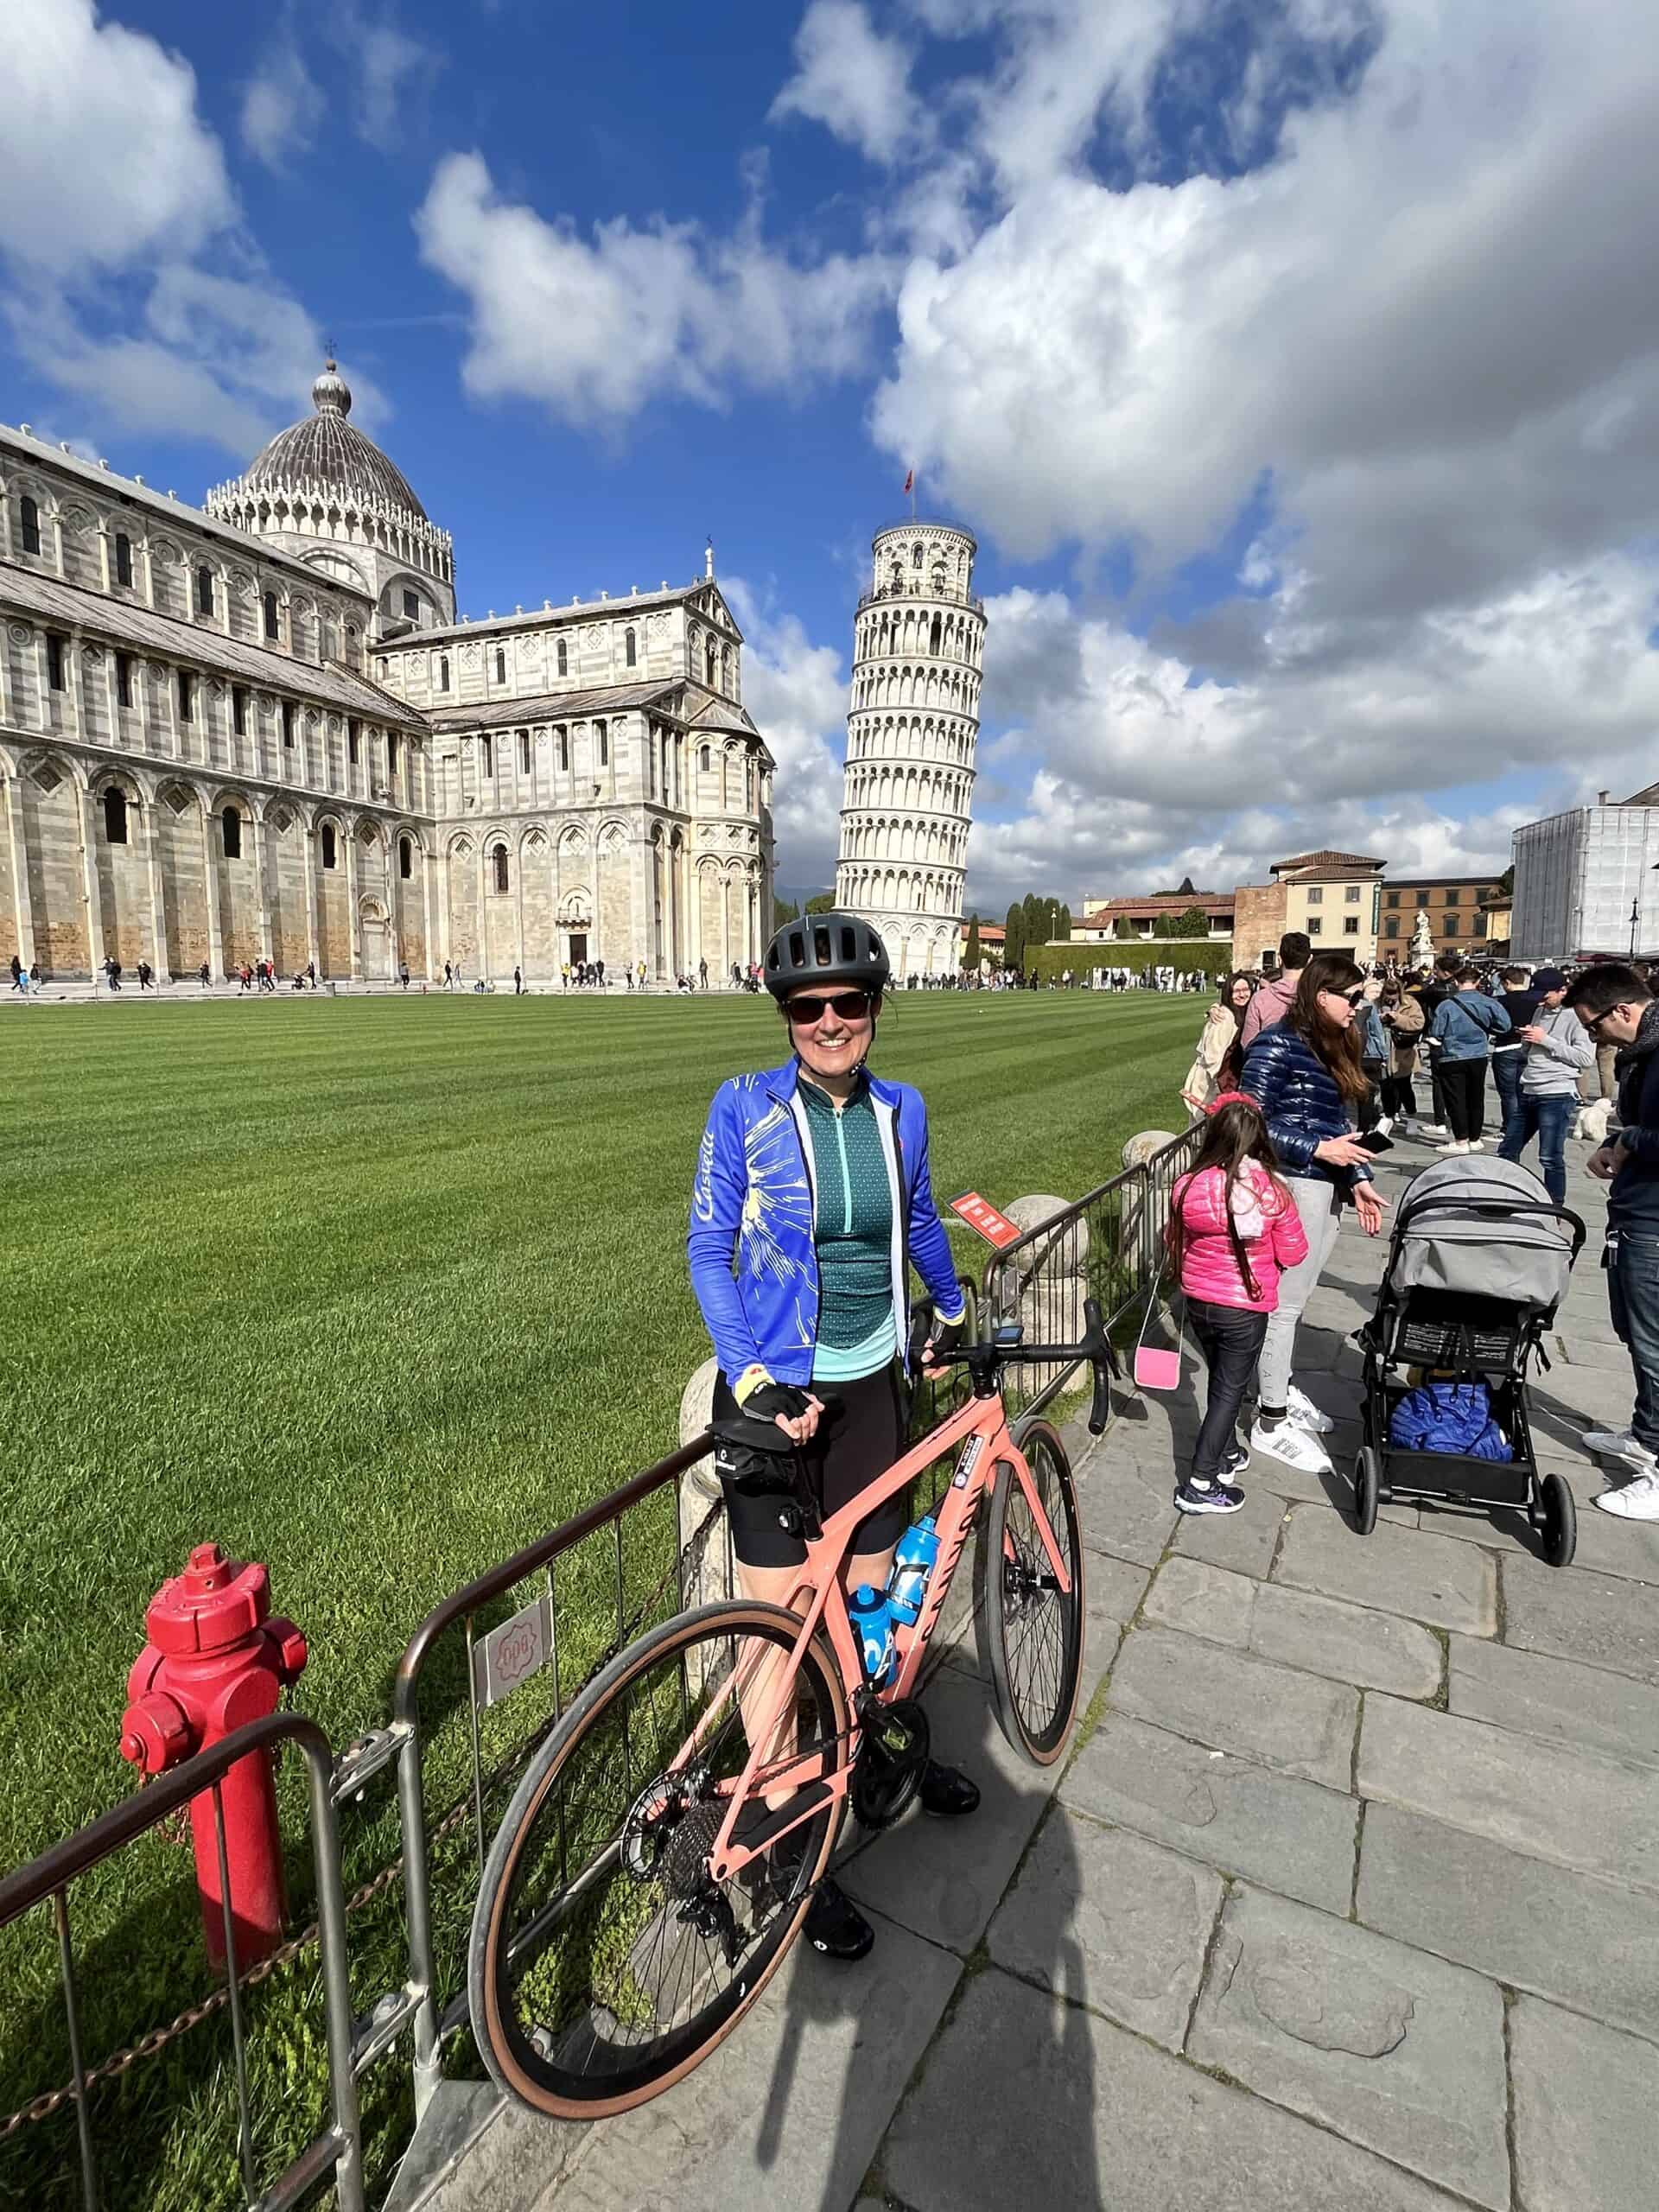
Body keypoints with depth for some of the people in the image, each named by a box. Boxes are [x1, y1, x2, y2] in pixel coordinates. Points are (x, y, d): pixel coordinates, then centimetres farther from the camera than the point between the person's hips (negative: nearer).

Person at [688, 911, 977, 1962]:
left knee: (872, 1587, 19)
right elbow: (708, 1250, -11)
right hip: (776, 1388, -4)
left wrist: (953, 1307, 30)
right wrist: (751, 1377, -21)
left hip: (871, 1381, 4)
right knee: (781, 1617, 4)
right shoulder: (745, 1107, -11)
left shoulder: (899, 1111, 0)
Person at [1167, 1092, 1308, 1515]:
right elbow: (1293, 1255, -7)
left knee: (1220, 1379, 24)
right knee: (1231, 1389, 9)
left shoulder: (1189, 1187, -11)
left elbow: (1176, 1246, 3)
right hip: (1244, 1309, -3)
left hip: (1198, 1303, 3)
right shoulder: (1272, 1193, -19)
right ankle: (1199, 1485, 9)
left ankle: (1227, 1454, 42)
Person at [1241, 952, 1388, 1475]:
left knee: (1294, 1298, 17)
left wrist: (1358, 1179, 10)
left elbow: (1340, 1124, 18)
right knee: (1284, 1302, -1)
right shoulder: (1278, 1045, -12)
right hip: (1294, 1185, -8)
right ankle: (1272, 1423, 9)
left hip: (1328, 1187, 8)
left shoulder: (1335, 1047, 14)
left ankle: (1278, 1387, 33)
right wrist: (1317, 1150, -19)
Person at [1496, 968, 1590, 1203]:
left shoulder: (1576, 1016, -8)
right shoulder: (1540, 1011, 13)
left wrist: (1546, 1040, -16)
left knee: (1550, 1158, -5)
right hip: (1527, 1093, 8)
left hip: (1557, 1095, -8)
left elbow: (1586, 1057, -17)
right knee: (1507, 1151, 14)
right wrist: (1526, 1040, -1)